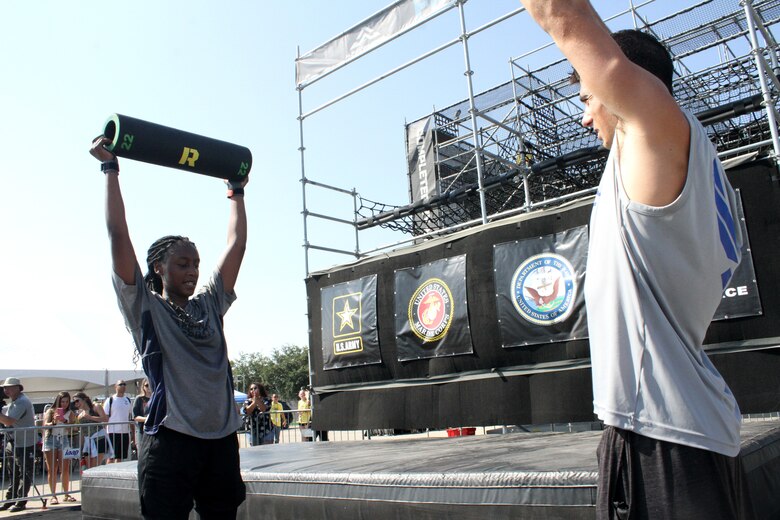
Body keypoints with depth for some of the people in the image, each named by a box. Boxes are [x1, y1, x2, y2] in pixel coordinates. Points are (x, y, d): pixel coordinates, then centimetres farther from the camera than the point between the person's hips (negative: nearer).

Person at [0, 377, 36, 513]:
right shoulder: (14, 403, 15)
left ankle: (21, 502, 3)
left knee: (25, 474, -2)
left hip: (25, 444, -10)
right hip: (15, 443, 10)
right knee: (14, 473, 15)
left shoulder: (22, 402, -18)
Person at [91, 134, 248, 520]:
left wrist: (237, 191, 24)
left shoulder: (209, 305, 14)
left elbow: (236, 244, 17)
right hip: (171, 437, -5)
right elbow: (118, 235, -3)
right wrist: (110, 168, 1)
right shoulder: (143, 305, 2)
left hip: (222, 438, 5)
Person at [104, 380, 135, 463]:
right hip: (113, 432, -5)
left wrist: (133, 433, 12)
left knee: (121, 457, 9)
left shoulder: (128, 400, 11)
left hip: (125, 432, 5)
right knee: (111, 458, -2)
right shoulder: (110, 400, -3)